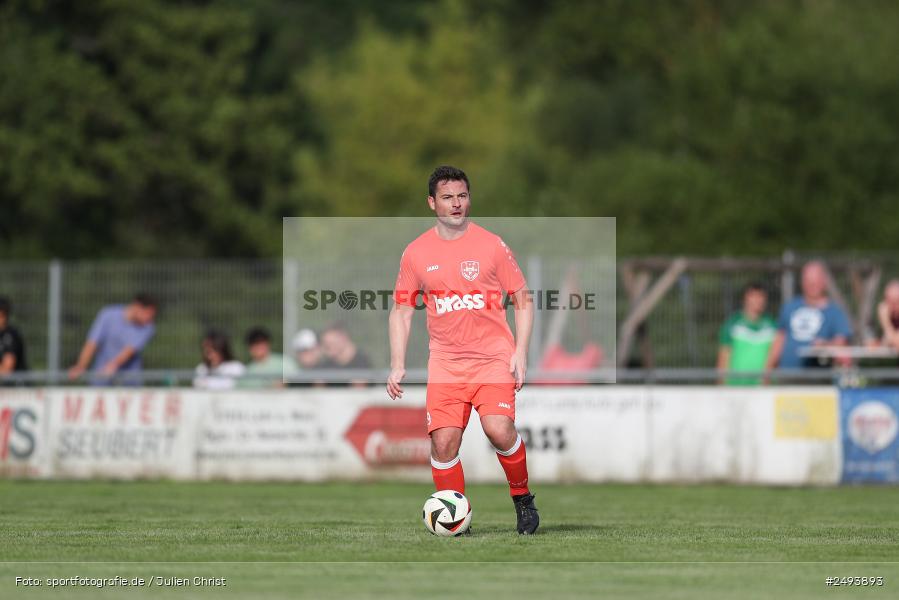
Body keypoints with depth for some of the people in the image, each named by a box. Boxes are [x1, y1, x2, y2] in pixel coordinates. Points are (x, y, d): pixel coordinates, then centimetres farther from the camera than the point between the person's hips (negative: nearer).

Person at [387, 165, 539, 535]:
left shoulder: (492, 245, 1)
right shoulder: (416, 253, 6)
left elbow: (522, 300, 6)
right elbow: (401, 310, 14)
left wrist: (520, 353, -4)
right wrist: (397, 365, 5)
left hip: (494, 357, -2)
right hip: (445, 362, 2)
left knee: (499, 430, -21)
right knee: (443, 441, -10)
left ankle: (523, 500, 2)